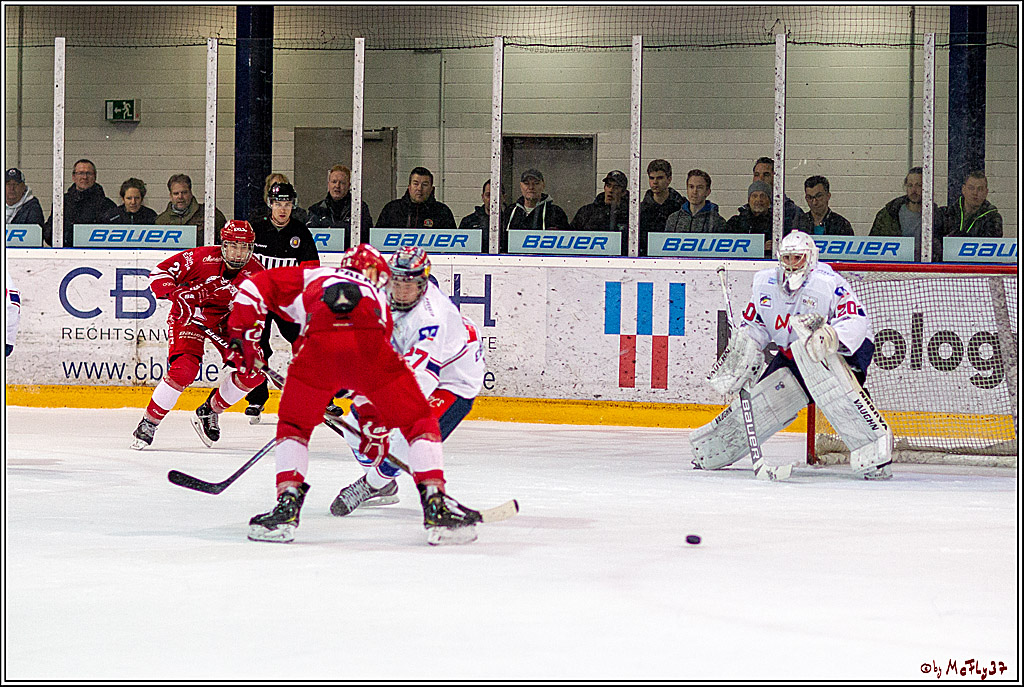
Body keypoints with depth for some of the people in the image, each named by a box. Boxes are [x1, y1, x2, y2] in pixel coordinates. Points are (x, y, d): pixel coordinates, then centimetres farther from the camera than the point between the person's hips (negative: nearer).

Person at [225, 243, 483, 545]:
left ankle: (287, 504, 10)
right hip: (368, 346, 0)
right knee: (418, 421, 17)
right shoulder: (378, 300, 40)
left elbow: (256, 287, 29)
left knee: (294, 425, 24)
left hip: (318, 346, 0)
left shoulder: (313, 277, 39)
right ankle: (436, 505, 5)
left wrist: (243, 333, 31)